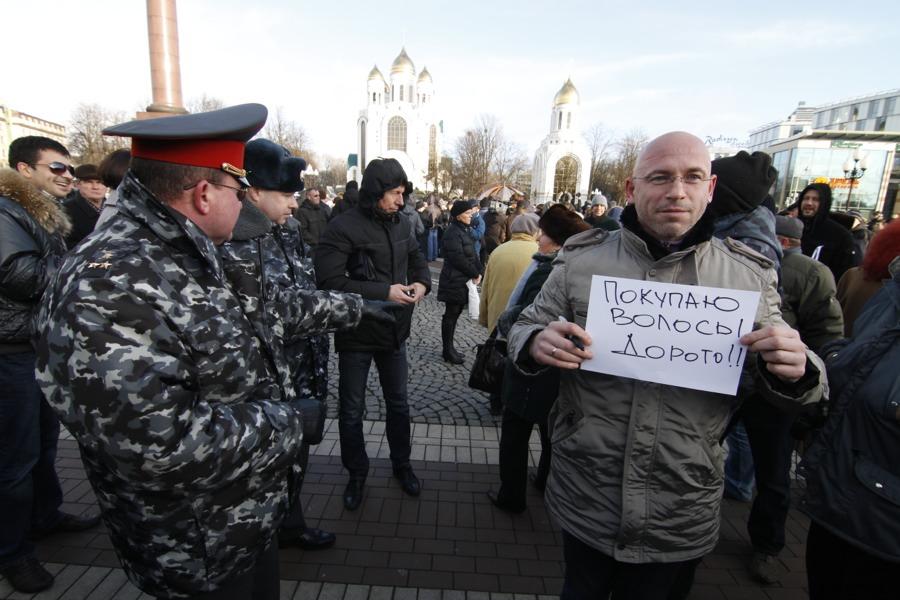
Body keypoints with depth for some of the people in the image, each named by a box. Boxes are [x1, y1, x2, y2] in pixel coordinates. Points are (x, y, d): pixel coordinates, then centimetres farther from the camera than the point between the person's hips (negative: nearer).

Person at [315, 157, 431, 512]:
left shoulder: (401, 224, 1)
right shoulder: (343, 227, -17)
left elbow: (417, 258, 16)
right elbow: (330, 281, -24)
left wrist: (422, 282, -7)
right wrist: (384, 292, -25)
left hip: (394, 331, 5)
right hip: (357, 335, -5)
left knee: (398, 403, 19)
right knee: (352, 410, 12)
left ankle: (401, 464, 41)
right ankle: (357, 474, 35)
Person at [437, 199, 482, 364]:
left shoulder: (465, 230, 15)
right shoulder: (453, 232, -15)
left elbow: (473, 254, 12)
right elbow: (458, 258, -22)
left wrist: (478, 272, -3)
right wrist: (475, 274, -13)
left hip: (463, 280, 9)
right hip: (454, 281, -9)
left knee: (455, 313, 13)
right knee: (451, 314, -1)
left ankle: (449, 347, 22)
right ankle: (447, 351, 9)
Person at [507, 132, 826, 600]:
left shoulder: (748, 276, -4)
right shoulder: (580, 259, -6)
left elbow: (780, 384, 4)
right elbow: (524, 329, 0)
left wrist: (795, 370, -20)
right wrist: (536, 343, -23)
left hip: (683, 515, 1)